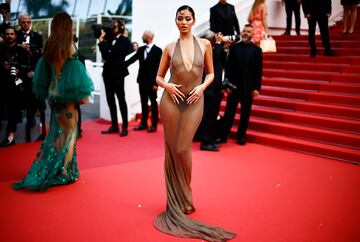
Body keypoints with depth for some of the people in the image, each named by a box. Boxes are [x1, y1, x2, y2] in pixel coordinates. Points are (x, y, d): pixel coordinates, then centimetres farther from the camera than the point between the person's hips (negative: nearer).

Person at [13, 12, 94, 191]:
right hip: (67, 95, -6)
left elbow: (44, 73, 7)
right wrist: (82, 95, -5)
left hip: (53, 92, 6)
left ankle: (47, 171, 23)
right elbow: (76, 71, -14)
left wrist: (47, 92, 16)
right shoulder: (68, 46, -15)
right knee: (67, 132, 4)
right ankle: (63, 172, 10)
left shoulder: (48, 47, 2)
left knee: (57, 130, 16)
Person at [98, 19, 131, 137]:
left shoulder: (124, 40, -3)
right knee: (110, 100, 8)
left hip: (118, 72, -6)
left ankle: (124, 127, 3)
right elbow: (105, 55, 5)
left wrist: (102, 41, -11)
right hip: (108, 72, 6)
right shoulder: (109, 39, 12)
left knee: (121, 99, -2)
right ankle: (114, 126, 16)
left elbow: (115, 51, -18)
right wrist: (102, 41, -2)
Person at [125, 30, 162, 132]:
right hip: (142, 80, 5)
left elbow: (158, 67, -10)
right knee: (143, 102, 10)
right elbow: (132, 59, 8)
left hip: (151, 81, -5)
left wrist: (156, 83, -14)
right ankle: (143, 123, 18)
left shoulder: (157, 50, -7)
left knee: (153, 103, 4)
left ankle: (154, 124, 10)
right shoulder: (141, 49, 10)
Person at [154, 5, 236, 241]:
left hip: (194, 102, -1)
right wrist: (166, 86, -10)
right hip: (171, 100, 1)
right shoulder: (170, 47, 6)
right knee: (172, 149, 3)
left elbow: (210, 73, 10)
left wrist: (202, 87, -8)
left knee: (183, 149, -5)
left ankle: (184, 198, 20)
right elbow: (159, 76, 10)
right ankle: (176, 201, 18)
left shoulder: (204, 44, 5)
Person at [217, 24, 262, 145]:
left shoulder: (256, 50, 3)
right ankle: (223, 135, 8)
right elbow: (228, 67, 4)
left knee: (245, 114, 7)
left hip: (248, 88, 0)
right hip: (234, 86, 0)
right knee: (229, 112, 2)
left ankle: (241, 136, 17)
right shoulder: (234, 48, 6)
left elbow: (259, 71, 0)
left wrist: (257, 88, -6)